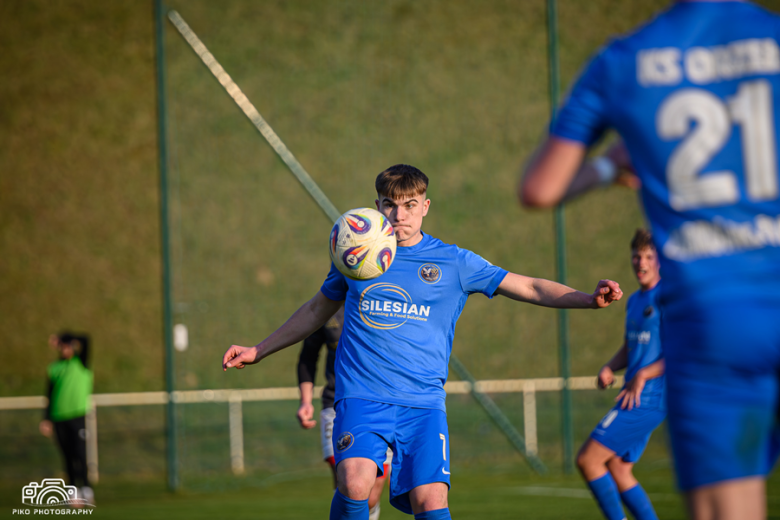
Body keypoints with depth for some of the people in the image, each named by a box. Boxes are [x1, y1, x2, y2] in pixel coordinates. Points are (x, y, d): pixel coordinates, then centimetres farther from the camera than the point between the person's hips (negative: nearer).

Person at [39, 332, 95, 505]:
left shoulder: (81, 363, 3)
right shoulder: (53, 369, 12)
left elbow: (85, 340, -14)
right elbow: (50, 397, 16)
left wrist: (59, 341, -8)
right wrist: (46, 419, 8)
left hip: (78, 415, -3)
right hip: (59, 418, 3)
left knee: (80, 453, -12)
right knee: (68, 457, 5)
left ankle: (86, 488, -3)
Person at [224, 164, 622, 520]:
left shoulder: (454, 263, 5)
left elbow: (529, 288, 3)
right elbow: (318, 310, 26)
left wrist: (589, 299, -11)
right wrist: (258, 351, 28)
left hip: (423, 402, 0)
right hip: (362, 398, 0)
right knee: (355, 482, -26)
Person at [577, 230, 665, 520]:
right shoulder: (635, 300, 17)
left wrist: (642, 376, -20)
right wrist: (609, 368, 5)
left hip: (648, 398, -9)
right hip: (635, 397, 9)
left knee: (588, 460, -11)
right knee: (617, 470, 10)